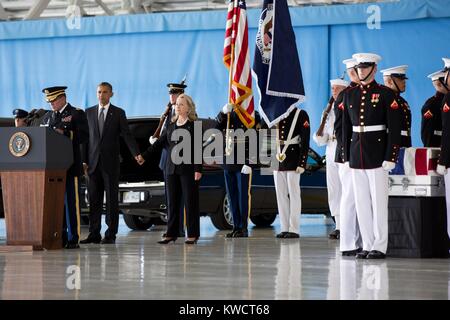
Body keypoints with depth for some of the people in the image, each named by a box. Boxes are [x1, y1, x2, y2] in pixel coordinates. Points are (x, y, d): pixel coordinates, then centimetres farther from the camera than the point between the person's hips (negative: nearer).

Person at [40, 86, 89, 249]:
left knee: (71, 202, -6)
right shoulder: (48, 117, 19)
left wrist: (65, 133, -19)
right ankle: (60, 237, 10)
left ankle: (73, 238, -5)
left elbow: (84, 136, -8)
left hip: (69, 166, -6)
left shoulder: (76, 114, 2)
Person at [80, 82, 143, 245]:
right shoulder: (89, 112, 11)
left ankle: (111, 234, 2)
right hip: (93, 162, 3)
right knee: (94, 199, 4)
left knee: (112, 199, -1)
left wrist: (136, 154, -17)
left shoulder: (119, 113, 3)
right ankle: (94, 234, 8)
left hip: (111, 162, -3)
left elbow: (127, 135, -4)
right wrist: (84, 161, 3)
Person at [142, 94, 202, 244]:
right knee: (172, 202, 5)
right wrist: (144, 156, 9)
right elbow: (159, 143, 16)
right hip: (171, 168, 5)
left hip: (188, 168, -5)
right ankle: (171, 233, 9)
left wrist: (198, 169, -13)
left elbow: (199, 149, -6)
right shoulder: (171, 125, 13)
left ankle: (192, 234, 4)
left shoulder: (194, 126, -3)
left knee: (190, 201, -1)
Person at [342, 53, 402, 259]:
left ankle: (380, 247, 3)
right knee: (361, 202, 7)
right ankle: (367, 245, 13)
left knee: (379, 201, -2)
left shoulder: (386, 94, -4)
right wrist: (346, 156, 9)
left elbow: (394, 128, -7)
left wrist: (390, 157, -12)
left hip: (377, 155, -5)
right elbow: (346, 128, 14)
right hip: (356, 155, 5)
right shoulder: (349, 95, 11)